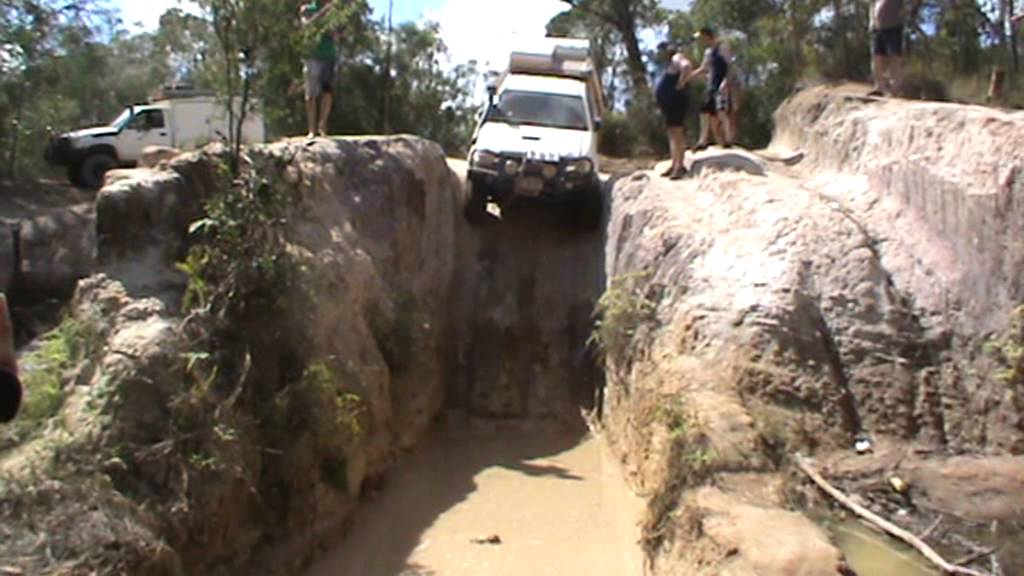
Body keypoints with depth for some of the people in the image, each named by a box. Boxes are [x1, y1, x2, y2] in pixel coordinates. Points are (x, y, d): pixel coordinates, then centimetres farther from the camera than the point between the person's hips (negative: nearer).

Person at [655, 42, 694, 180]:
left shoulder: (677, 58, -9)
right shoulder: (670, 63, 22)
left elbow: (687, 66, -32)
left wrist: (680, 84, -24)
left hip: (675, 101, -11)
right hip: (669, 102, 11)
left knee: (677, 133, -14)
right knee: (672, 133, 11)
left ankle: (680, 166, -17)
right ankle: (675, 165, 15)